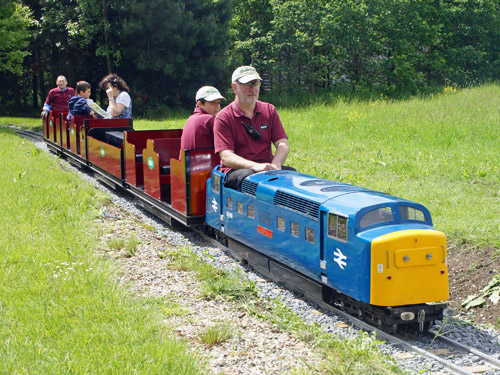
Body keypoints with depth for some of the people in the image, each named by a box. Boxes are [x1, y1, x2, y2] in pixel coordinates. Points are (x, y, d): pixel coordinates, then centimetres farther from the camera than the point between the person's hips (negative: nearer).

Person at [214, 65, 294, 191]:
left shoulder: (269, 111, 14)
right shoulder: (224, 117, 0)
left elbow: (283, 145, 5)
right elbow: (226, 156, -11)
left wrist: (275, 165, -18)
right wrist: (254, 166, -28)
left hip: (266, 167, 3)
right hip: (236, 170, -3)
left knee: (291, 173, -27)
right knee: (248, 177, -37)